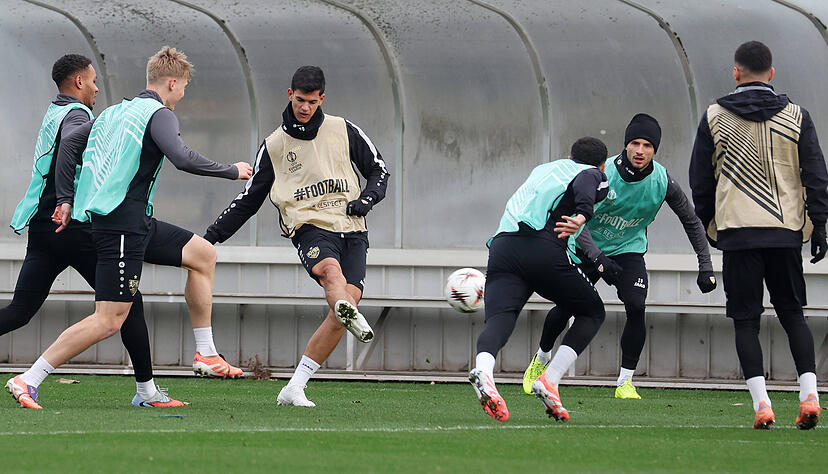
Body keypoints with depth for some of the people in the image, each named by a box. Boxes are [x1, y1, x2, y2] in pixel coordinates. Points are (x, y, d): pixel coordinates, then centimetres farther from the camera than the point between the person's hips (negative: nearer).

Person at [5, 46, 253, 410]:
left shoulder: (116, 111, 17)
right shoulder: (158, 114, -9)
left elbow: (69, 145, 17)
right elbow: (181, 158, -24)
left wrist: (66, 199, 17)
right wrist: (231, 171, -11)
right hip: (122, 226, -10)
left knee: (203, 254, 18)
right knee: (109, 320, -11)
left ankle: (205, 353, 21)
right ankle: (28, 380, -12)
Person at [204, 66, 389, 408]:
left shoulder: (343, 131, 13)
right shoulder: (274, 146, 13)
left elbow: (378, 170, 20)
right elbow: (249, 199, 21)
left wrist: (367, 199, -1)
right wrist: (212, 236, 17)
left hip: (352, 230, 1)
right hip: (311, 228, -1)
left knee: (347, 299, -17)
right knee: (330, 269, -35)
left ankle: (294, 389, -12)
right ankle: (351, 316, -71)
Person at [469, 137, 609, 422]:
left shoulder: (542, 170, 35)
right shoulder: (595, 176, 16)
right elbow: (585, 184, -7)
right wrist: (583, 215, -26)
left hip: (502, 243, 5)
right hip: (543, 247, -5)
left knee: (499, 320, -11)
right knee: (592, 312, 15)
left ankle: (483, 370, -46)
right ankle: (550, 380, -4)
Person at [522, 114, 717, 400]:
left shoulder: (662, 180, -17)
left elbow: (691, 221, -4)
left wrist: (705, 266, -8)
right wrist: (598, 259, -39)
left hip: (629, 250, 1)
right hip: (589, 247, -1)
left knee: (636, 308, -21)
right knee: (566, 306, -4)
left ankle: (625, 382, -9)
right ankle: (542, 358, 28)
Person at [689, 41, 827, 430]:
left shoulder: (714, 118, 1)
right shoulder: (796, 116, 3)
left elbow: (700, 179, 6)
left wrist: (705, 225, 18)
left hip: (737, 231, -2)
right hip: (786, 231, 2)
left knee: (745, 320, 3)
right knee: (792, 314, 13)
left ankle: (761, 404, -9)